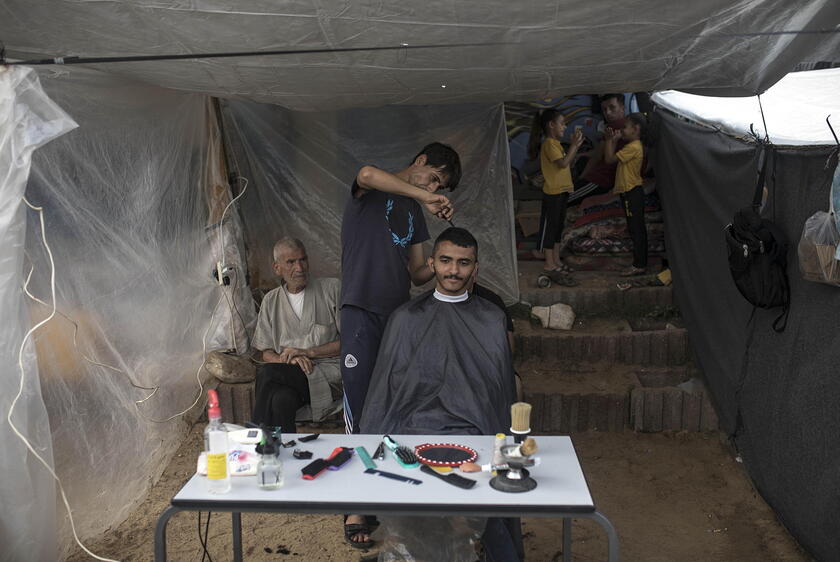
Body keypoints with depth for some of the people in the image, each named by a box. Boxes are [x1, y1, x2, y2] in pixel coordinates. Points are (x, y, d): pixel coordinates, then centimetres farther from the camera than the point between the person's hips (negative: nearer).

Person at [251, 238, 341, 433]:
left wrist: (308, 352, -9)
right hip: (290, 372, 3)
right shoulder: (271, 300, 17)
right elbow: (266, 353, 13)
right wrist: (290, 359, -10)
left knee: (266, 372, -29)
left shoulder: (331, 289, 6)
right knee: (281, 399, -36)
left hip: (328, 373, -2)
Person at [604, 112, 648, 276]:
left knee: (636, 229, -6)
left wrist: (610, 140, -10)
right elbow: (614, 158, 17)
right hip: (630, 192, 10)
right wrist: (613, 141, 10)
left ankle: (639, 265, -2)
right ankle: (640, 261, 21)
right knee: (637, 228, 14)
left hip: (632, 193, -10)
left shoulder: (633, 147, -17)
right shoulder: (633, 146, 15)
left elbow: (610, 159, -20)